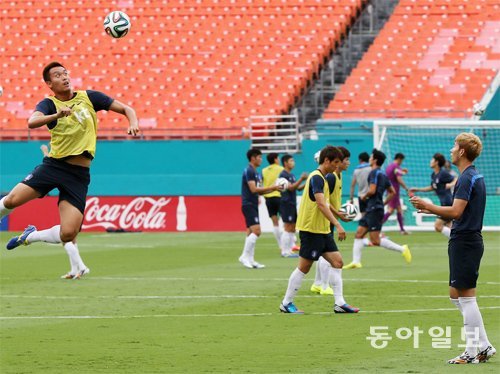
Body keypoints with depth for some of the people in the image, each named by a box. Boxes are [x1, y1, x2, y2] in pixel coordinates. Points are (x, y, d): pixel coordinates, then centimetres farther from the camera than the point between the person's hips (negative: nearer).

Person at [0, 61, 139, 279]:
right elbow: (32, 122, -23)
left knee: (68, 234, -12)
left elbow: (126, 109, 9)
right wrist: (57, 115, -38)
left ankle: (30, 237, 19)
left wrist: (133, 122, -13)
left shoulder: (89, 97, 5)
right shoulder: (49, 104, -1)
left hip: (79, 174, 0)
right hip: (53, 165, 0)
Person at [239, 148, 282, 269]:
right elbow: (253, 189, -20)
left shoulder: (255, 172, 18)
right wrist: (271, 187, -15)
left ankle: (250, 260, 9)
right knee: (256, 231, -17)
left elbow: (258, 191, 20)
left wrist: (273, 189, 7)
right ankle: (245, 256, -15)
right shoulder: (249, 171, -12)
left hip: (253, 205, 10)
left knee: (251, 232, 8)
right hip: (248, 205, -10)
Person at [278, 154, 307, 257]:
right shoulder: (283, 175, -10)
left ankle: (289, 250, 12)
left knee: (292, 229, 8)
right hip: (286, 203, -9)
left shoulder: (291, 175, 18)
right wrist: (301, 179, -24)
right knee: (288, 229, -9)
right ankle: (285, 251, -6)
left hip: (292, 204, 9)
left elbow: (298, 188, 19)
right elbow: (290, 187, -19)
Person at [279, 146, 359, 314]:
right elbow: (321, 204, -26)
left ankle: (339, 303, 0)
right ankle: (286, 303, 7)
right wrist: (337, 225, -31)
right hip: (311, 229, -10)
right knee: (304, 267, -3)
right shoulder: (317, 178, -16)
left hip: (323, 230, 10)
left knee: (337, 261, 2)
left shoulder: (321, 178, 15)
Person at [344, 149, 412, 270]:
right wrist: (383, 203, 21)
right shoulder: (383, 174, 16)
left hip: (374, 209, -10)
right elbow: (392, 192, 21)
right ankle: (356, 262, 3)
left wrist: (364, 196, -4)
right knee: (359, 234, 7)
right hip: (371, 209, 10)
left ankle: (402, 249, -10)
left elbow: (372, 190, -22)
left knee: (375, 240, -11)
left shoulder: (374, 173, -12)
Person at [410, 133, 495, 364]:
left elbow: (456, 212, -24)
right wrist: (432, 210, 18)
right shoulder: (475, 177, 16)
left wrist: (428, 206, -14)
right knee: (456, 296, 14)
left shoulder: (467, 178, -16)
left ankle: (472, 353, -1)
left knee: (465, 297, -5)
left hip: (465, 242, -10)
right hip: (467, 240, 10)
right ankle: (484, 347, 14)